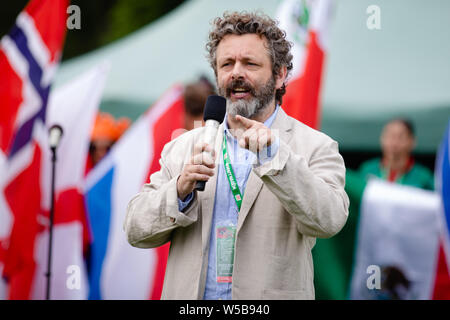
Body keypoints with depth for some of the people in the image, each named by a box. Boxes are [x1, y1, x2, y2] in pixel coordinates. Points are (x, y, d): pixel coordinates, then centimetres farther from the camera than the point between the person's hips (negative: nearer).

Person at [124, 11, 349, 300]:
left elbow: (329, 220, -18)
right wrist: (180, 191, -15)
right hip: (189, 299, 2)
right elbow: (135, 231, 1)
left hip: (268, 299, -2)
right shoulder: (183, 148, 6)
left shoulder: (316, 148, -2)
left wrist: (274, 156, -26)